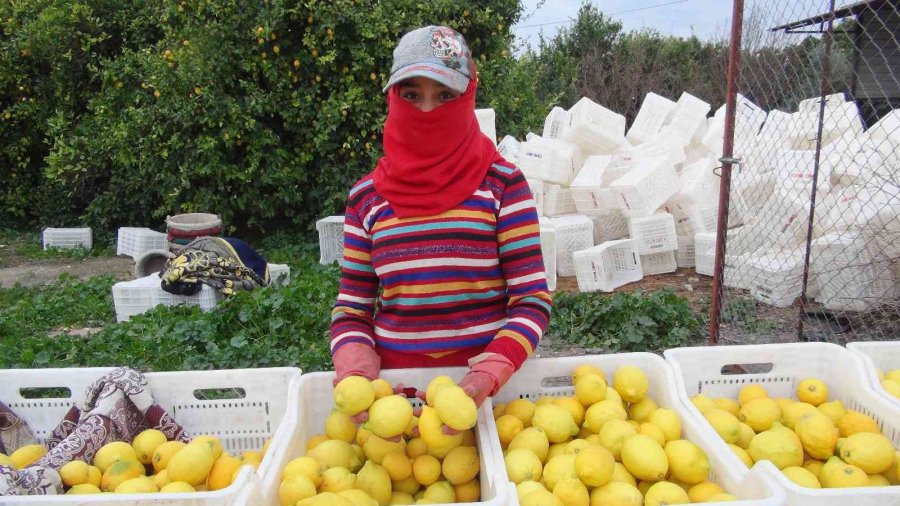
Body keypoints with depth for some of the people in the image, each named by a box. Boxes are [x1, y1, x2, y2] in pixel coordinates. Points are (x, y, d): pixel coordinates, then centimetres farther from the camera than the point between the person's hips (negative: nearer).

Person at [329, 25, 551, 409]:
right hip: (394, 384, 2)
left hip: (486, 382, -2)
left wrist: (489, 374, -20)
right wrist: (357, 370, -12)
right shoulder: (366, 197, 3)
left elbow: (532, 301, -5)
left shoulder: (502, 182, -3)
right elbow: (351, 309, 7)